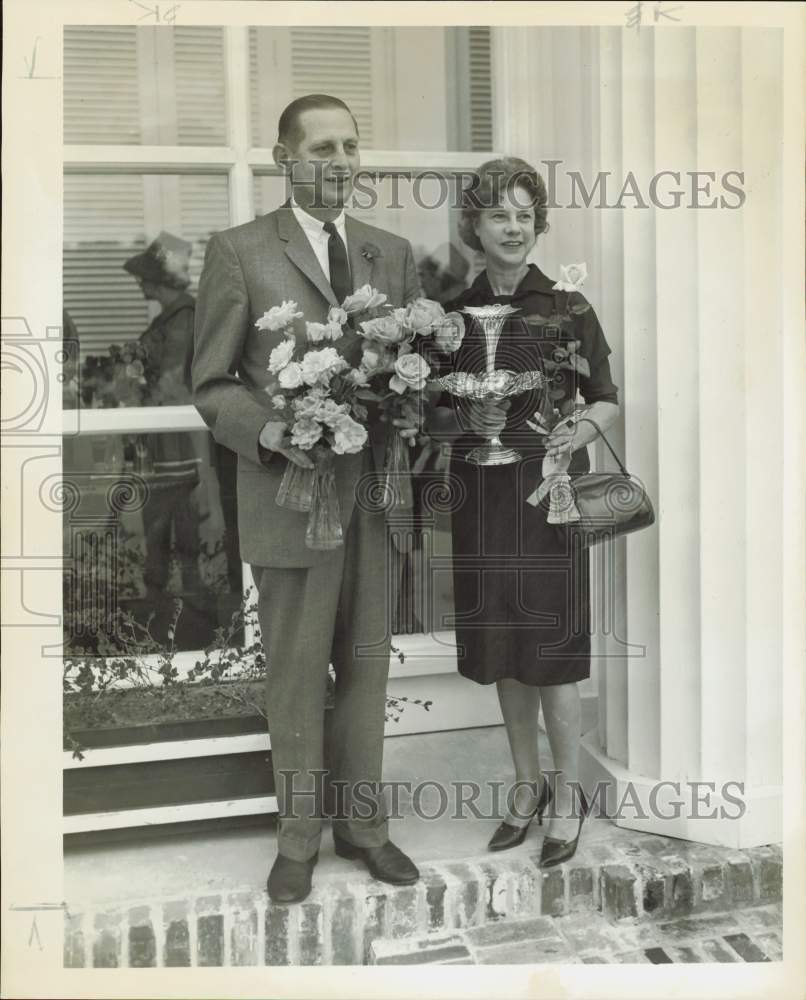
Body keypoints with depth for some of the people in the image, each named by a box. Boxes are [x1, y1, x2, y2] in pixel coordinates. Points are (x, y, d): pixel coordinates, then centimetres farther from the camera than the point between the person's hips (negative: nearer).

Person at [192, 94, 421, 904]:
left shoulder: (393, 253, 10)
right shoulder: (239, 252, -3)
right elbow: (212, 384, -4)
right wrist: (275, 434, -21)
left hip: (376, 492, 4)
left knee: (366, 669, 13)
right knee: (295, 675, 7)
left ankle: (363, 824, 29)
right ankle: (298, 837, 24)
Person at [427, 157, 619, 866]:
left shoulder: (567, 307, -1)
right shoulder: (453, 315, 7)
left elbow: (608, 400, 4)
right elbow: (433, 414, 11)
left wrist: (581, 430, -16)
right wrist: (467, 420, -10)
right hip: (482, 497, 3)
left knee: (551, 646, 0)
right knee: (501, 647, 11)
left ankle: (567, 796, 18)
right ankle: (527, 785, 29)